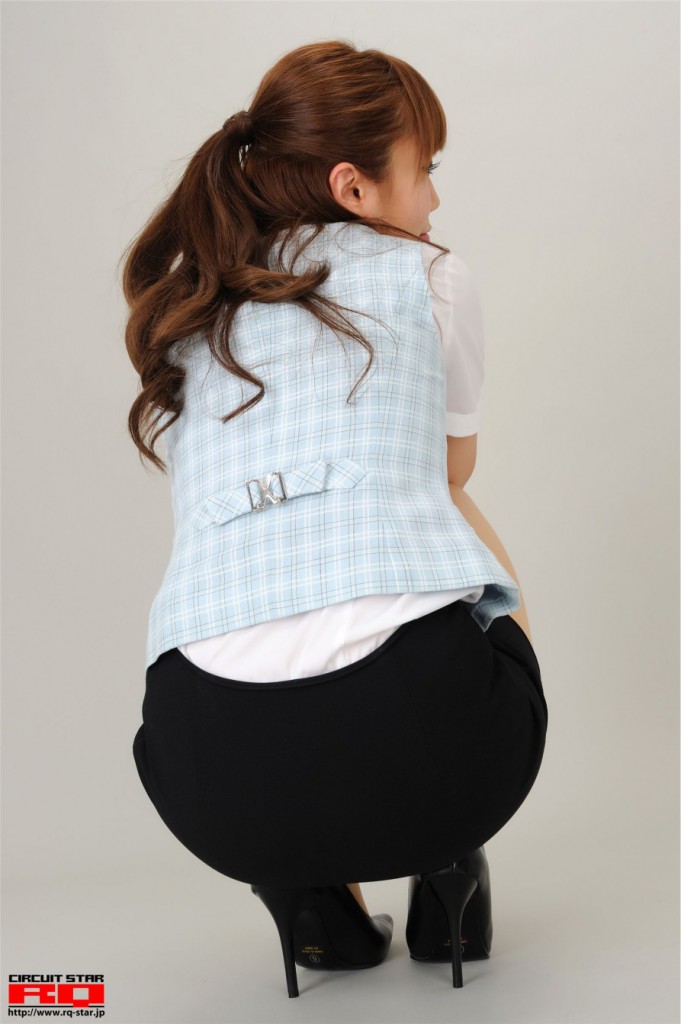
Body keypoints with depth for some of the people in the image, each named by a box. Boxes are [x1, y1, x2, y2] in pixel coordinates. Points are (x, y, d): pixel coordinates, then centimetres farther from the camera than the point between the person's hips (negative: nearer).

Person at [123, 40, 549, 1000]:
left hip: (219, 782, 3)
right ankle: (448, 881, 19)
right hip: (431, 743, -2)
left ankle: (316, 907, 21)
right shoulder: (430, 276, 12)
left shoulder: (185, 312, 22)